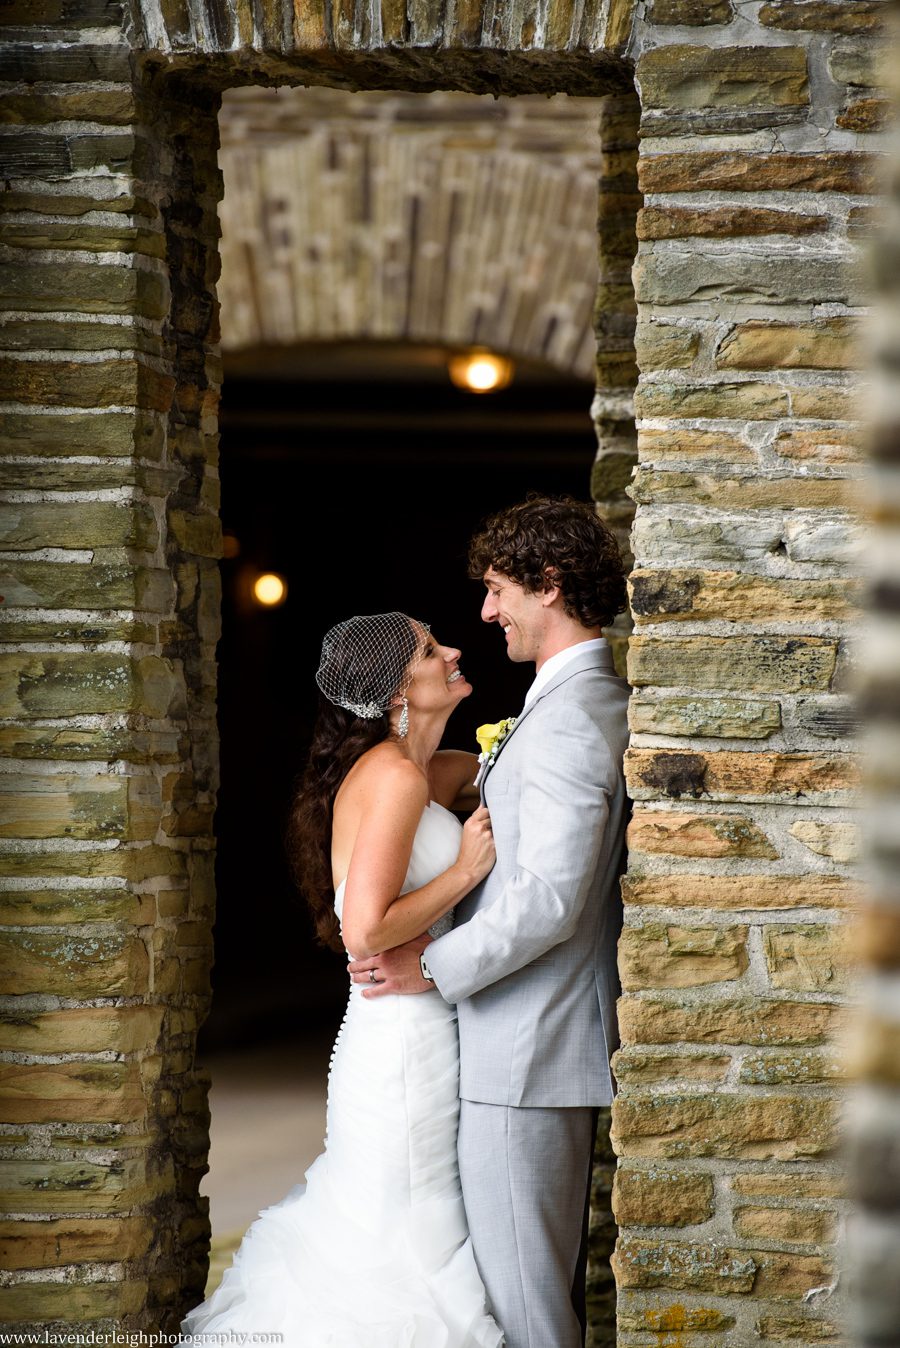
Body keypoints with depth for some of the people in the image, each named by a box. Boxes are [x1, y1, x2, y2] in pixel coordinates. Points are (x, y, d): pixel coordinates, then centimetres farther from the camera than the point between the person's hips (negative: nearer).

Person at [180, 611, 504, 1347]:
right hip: (406, 1042, -9)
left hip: (420, 1032, 9)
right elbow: (366, 929, -24)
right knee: (405, 1252, -2)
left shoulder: (426, 769, 11)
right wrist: (465, 871, -16)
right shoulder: (396, 776, -17)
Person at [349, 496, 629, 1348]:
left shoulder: (567, 717, -19)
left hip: (523, 1054, -11)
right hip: (568, 1037, 11)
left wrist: (435, 967, -15)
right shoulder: (603, 702, 13)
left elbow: (547, 898, -24)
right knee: (554, 1275, 17)